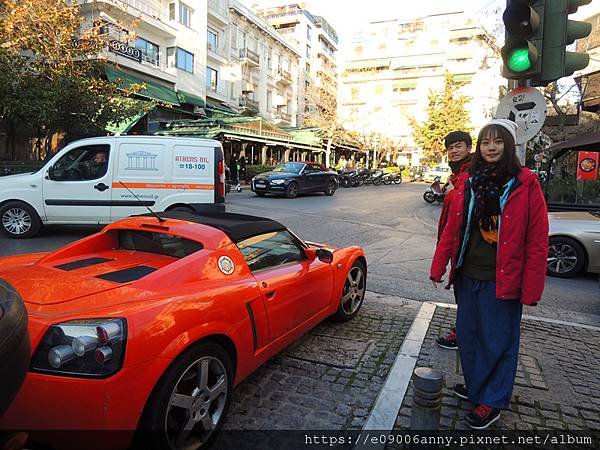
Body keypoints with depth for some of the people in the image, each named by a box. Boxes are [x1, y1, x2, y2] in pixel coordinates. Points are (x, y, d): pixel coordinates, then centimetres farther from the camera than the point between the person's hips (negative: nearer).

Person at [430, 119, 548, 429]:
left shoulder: (526, 184, -8)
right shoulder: (469, 184, 5)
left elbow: (537, 241, -10)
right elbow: (451, 229, 6)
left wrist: (531, 290, -12)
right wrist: (438, 268, 4)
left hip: (502, 281, -5)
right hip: (468, 276, 5)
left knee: (497, 342, 8)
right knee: (467, 334, 17)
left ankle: (492, 401, 26)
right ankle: (474, 385, 38)